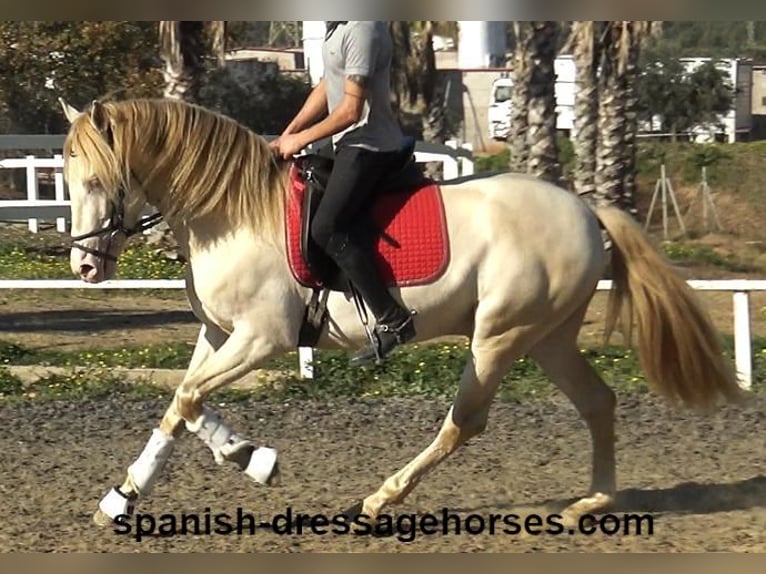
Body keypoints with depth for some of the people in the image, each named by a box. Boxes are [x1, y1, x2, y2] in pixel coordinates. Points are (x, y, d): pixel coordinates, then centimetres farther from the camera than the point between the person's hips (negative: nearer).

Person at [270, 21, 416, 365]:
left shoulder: (363, 29, -21)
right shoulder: (340, 26, 11)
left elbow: (351, 110, -22)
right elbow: (327, 87, 20)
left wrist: (302, 139, -11)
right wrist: (287, 135, 13)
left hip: (367, 146, -11)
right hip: (352, 144, 11)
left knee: (327, 228, -21)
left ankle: (391, 319, -20)